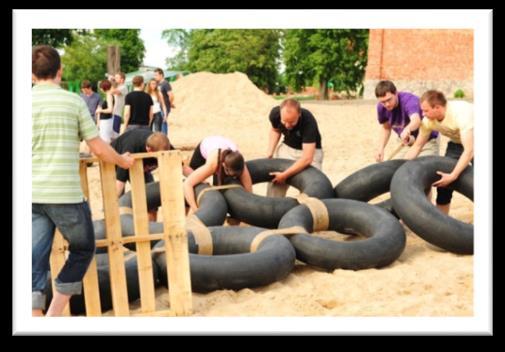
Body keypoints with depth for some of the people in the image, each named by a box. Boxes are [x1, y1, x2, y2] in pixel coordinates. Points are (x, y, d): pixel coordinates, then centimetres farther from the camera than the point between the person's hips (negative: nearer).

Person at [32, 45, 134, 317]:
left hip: (32, 194, 3)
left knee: (35, 258, 5)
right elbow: (99, 149, 0)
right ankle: (54, 315, 16)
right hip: (65, 194, -3)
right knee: (83, 249, 17)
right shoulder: (74, 101, -2)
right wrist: (122, 161, 18)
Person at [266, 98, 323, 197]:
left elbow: (307, 158, -39)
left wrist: (284, 175, -35)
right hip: (287, 147, 4)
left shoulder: (308, 121, -35)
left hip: (310, 150, -3)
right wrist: (270, 153, -6)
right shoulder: (275, 113, -22)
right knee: (274, 183, -4)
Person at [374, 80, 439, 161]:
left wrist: (407, 129, -77)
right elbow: (386, 128, 4)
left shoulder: (409, 100, -32)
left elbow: (416, 120, -54)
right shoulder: (381, 107, -15)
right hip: (406, 143, 5)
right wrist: (380, 148, -9)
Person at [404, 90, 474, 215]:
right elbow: (417, 146, -9)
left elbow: (469, 151, -41)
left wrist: (453, 176, -48)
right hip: (457, 142, 6)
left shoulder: (462, 114, -39)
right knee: (442, 180, -1)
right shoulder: (428, 120, -20)